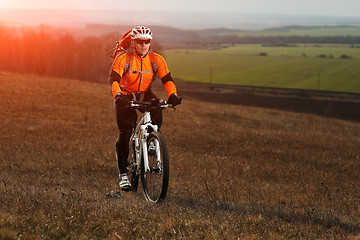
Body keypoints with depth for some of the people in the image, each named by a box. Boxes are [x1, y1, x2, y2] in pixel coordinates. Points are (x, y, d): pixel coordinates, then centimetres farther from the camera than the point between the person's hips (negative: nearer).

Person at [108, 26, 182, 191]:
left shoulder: (156, 59, -12)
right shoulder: (123, 59, -21)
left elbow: (167, 79, -15)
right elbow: (113, 80, -29)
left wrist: (173, 95, -35)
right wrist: (118, 95, -49)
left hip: (144, 95, 3)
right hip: (125, 96, -2)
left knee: (157, 112, -29)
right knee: (125, 133, -14)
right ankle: (123, 174, -7)